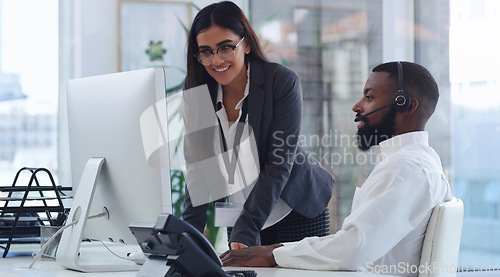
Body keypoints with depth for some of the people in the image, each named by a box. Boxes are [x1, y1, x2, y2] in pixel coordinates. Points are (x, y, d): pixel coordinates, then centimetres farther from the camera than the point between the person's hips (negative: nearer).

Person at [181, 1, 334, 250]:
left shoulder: (283, 82, -19)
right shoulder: (196, 88, -7)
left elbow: (278, 165, -23)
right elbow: (197, 165, -8)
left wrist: (245, 231, -31)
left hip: (297, 210, -3)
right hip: (241, 215, 3)